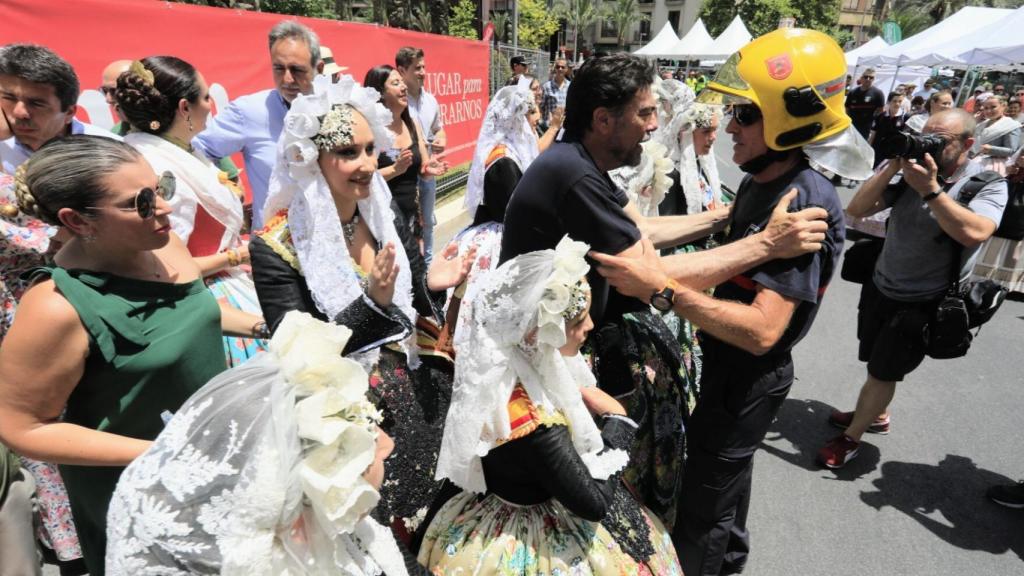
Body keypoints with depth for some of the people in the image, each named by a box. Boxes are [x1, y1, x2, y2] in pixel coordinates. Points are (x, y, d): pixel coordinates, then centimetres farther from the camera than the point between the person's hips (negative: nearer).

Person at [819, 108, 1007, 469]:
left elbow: (974, 233, -32)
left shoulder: (988, 185, -12)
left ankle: (851, 438, 20)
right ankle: (876, 415, 43)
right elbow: (856, 209, -9)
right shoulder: (913, 171, -2)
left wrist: (931, 190, -32)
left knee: (882, 373, 4)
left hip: (922, 303, -5)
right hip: (880, 288, 5)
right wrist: (892, 167, -17)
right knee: (875, 365, 20)